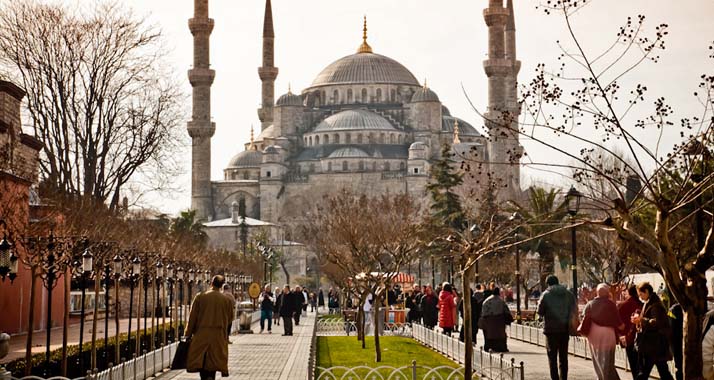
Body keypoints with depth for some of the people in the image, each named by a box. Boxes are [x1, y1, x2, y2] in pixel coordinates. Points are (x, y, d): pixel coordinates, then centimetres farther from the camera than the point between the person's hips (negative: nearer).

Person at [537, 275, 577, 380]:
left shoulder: (546, 295, -8)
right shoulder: (568, 294, 3)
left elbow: (540, 312, -6)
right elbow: (575, 310, 3)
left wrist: (539, 304, 12)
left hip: (551, 329, -4)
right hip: (565, 329, 4)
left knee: (552, 356, 3)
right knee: (563, 356, 14)